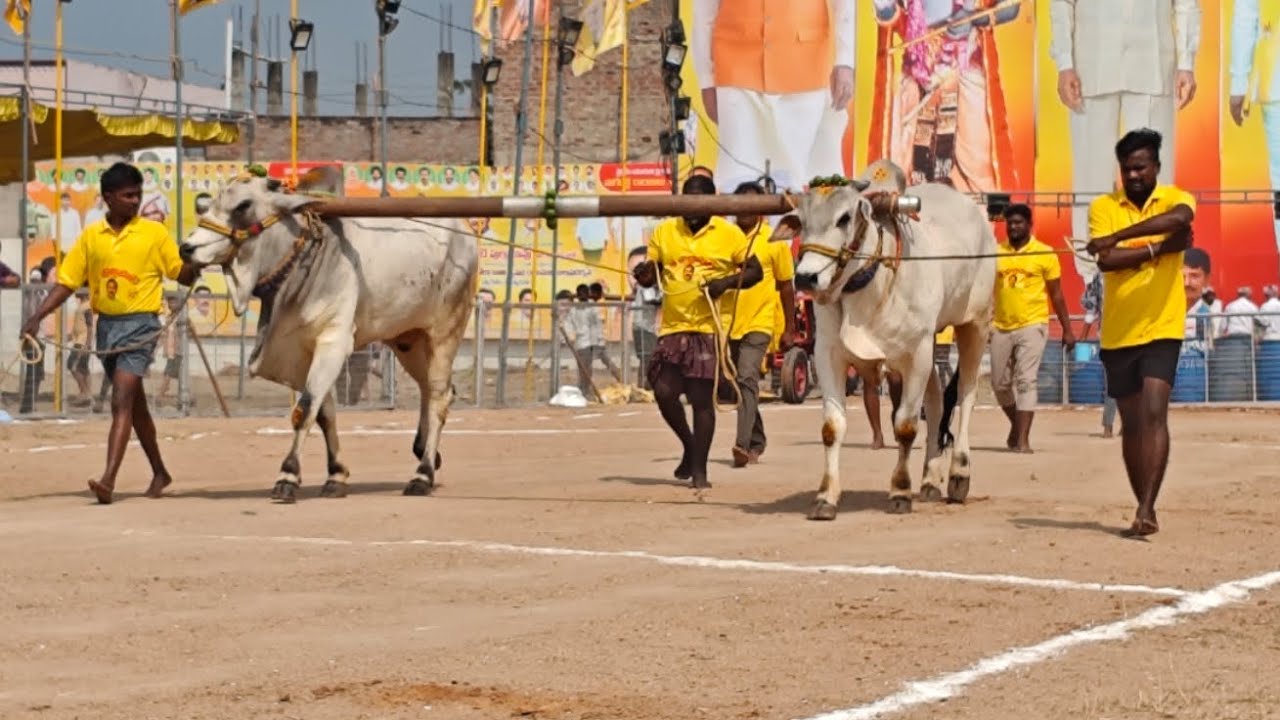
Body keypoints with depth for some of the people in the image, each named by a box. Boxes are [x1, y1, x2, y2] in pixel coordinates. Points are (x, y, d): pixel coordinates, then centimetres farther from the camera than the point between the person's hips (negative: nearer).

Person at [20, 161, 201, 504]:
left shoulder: (154, 233, -1)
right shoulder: (91, 236, 6)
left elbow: (182, 274, 0)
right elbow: (67, 282, 6)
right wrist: (37, 317, -4)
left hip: (140, 324, -5)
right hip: (106, 325, 5)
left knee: (121, 402, -16)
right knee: (134, 403, 16)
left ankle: (109, 479, -23)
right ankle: (160, 473, 31)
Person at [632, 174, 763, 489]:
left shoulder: (729, 234, 0)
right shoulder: (664, 232, 8)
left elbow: (755, 271, 2)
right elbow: (651, 276, 15)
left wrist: (727, 282, -15)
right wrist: (644, 274, -10)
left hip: (710, 326, -3)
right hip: (672, 326, 3)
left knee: (701, 398, -3)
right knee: (663, 391, -4)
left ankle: (699, 469, 4)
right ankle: (689, 445, 23)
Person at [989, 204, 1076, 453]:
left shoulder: (1045, 254, -1)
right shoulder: (996, 253, 5)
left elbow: (1056, 295, 3)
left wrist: (1067, 330, 1)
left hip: (1032, 326, -3)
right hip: (1001, 327, 3)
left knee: (1026, 381, -11)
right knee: (1000, 383, 11)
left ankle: (1023, 439, -11)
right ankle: (1016, 424, 35)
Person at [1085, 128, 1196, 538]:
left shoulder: (1174, 198, 0)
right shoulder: (1103, 207, 3)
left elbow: (1179, 218, -26)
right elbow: (1105, 260, -12)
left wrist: (1119, 236, -32)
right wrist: (1158, 247, -16)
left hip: (1161, 328, -3)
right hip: (1117, 331, 3)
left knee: (1154, 413, -17)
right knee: (1131, 424, 10)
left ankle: (1146, 509, -20)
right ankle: (1146, 511, 20)